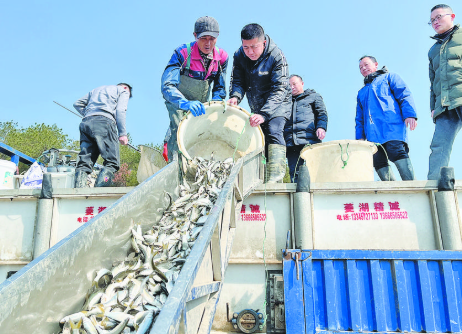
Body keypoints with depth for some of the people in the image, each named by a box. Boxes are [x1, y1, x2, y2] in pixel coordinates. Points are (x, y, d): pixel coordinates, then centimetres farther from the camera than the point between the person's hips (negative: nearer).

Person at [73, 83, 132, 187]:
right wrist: (122, 134, -3)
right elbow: (120, 111, 3)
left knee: (84, 161, 0)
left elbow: (77, 104, 32)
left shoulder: (96, 89, 39)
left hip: (86, 123, 6)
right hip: (104, 122, -6)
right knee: (112, 162, -8)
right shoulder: (123, 91, 21)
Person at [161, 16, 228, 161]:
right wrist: (185, 103, -55)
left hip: (201, 104, 4)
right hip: (178, 100, -4)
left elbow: (219, 88, -2)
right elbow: (167, 86, -37)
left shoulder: (221, 57, -12)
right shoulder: (182, 53, -26)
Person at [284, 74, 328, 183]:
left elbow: (322, 113, 8)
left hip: (310, 141, -3)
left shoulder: (313, 96, 21)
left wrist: (321, 127, -11)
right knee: (294, 173, -5)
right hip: (291, 143, 3)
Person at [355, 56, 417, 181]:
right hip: (372, 133, 5)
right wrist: (360, 136, 13)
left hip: (392, 125, -5)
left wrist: (409, 114, -11)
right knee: (378, 162, -8)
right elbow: (359, 118, 28)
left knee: (396, 152, -23)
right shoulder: (361, 93, 33)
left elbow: (405, 95, 6)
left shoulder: (389, 77, 21)